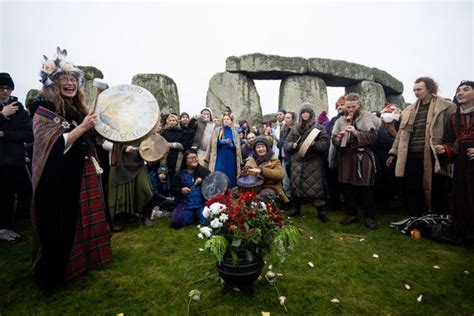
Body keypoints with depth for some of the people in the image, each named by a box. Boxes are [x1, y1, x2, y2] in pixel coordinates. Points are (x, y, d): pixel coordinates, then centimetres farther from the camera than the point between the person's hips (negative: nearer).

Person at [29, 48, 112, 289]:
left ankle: (81, 260, 36)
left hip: (83, 174, 8)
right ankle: (54, 274, 22)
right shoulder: (45, 108, -10)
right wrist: (83, 127, -22)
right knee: (60, 225, 3)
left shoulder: (78, 108, 12)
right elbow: (55, 146, -20)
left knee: (82, 219, 17)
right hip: (59, 179, -7)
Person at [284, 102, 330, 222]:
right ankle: (297, 209, 27)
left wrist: (314, 144, -24)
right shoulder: (295, 129, 12)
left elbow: (325, 143, -8)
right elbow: (286, 144, 10)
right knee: (295, 186, 10)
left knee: (315, 187, -5)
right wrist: (292, 145, -11)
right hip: (297, 163, 4)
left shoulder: (318, 128, 1)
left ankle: (321, 212, 11)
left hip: (313, 164, -4)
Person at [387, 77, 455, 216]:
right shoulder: (410, 110, 14)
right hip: (412, 155, 4)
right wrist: (393, 152, 14)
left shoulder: (445, 107, 0)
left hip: (433, 155, -4)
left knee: (437, 191, 5)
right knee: (412, 190, 9)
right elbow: (401, 133, 16)